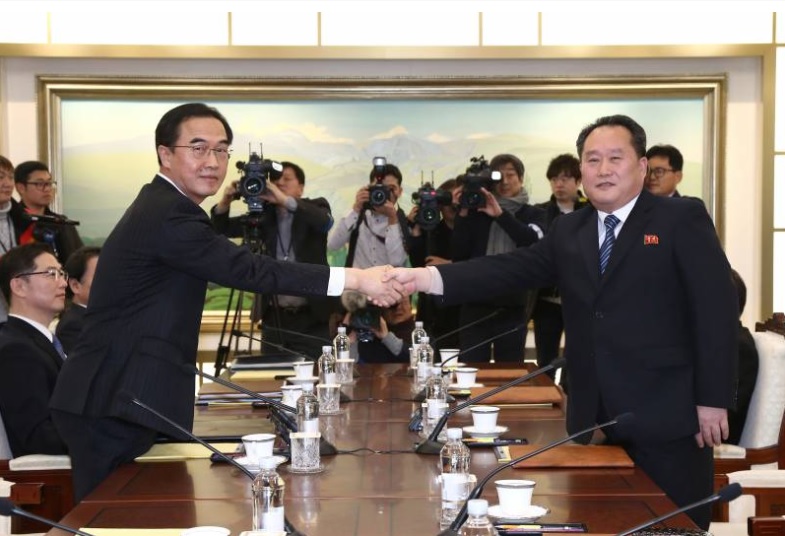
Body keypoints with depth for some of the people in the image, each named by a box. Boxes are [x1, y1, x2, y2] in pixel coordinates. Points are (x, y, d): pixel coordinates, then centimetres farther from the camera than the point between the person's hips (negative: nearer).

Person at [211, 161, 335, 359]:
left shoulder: (315, 207, 3)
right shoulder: (264, 215, 9)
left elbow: (325, 221, -20)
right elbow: (223, 229, 8)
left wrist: (284, 200, -30)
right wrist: (225, 202, -12)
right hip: (274, 318, 3)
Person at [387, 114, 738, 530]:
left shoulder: (681, 220, -4)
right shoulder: (569, 231, 12)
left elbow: (716, 308, -8)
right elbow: (511, 269, 1)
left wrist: (712, 400, -12)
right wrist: (429, 278, -14)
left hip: (666, 415, -5)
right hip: (593, 417, 5)